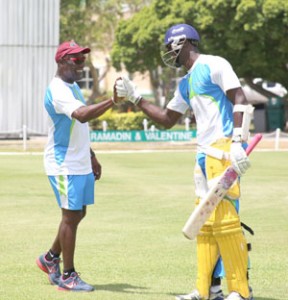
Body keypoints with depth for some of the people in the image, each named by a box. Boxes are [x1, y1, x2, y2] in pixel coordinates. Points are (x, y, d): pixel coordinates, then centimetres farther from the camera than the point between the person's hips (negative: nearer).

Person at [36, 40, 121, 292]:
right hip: (64, 165, -10)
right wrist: (112, 101, -48)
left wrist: (91, 156, 21)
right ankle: (68, 276, 2)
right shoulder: (58, 90, -20)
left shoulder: (73, 87, 13)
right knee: (71, 216, -5)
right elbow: (82, 115, -39)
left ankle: (51, 258, 31)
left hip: (81, 164, 10)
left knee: (78, 214, 15)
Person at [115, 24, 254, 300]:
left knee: (225, 220, -13)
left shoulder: (214, 65, -5)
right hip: (204, 153, 10)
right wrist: (134, 97, 25)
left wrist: (237, 142, -23)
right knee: (205, 223, 9)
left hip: (223, 149, -10)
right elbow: (167, 120, 31)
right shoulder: (185, 84, 22)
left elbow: (240, 101, -14)